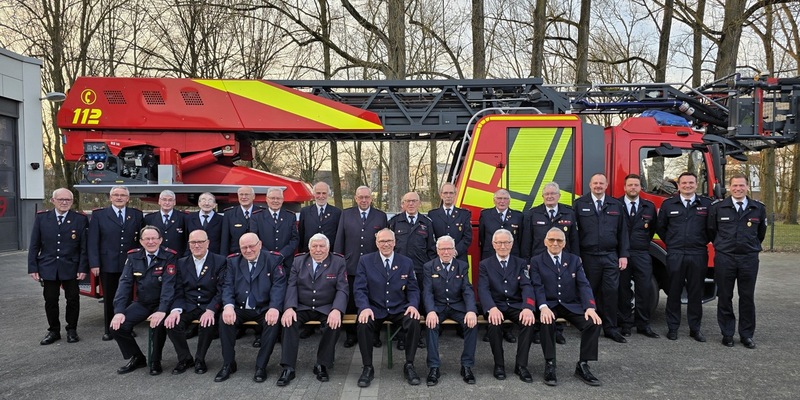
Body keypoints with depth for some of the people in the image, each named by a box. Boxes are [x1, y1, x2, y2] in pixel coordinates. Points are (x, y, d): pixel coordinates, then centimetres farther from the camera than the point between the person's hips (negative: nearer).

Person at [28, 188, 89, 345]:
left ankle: (72, 330, 22)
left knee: (73, 299, 6)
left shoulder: (80, 219, -2)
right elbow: (34, 245, 5)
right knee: (50, 300, 8)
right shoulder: (41, 217, 3)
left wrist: (83, 268, -8)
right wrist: (32, 267, 0)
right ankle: (53, 331, 23)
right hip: (48, 268, 1)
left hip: (71, 268, -1)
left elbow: (84, 247, -3)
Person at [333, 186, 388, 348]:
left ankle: (374, 334, 19)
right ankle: (351, 334, 20)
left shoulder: (381, 216, 5)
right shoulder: (346, 214, 7)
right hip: (351, 266, 1)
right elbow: (339, 240, 6)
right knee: (350, 303, 8)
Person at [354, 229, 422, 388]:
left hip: (399, 309, 1)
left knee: (414, 321, -29)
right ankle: (367, 368, -12)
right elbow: (359, 289, -4)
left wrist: (413, 305, -14)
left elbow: (413, 289, 8)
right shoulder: (365, 261, 2)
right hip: (374, 309, -1)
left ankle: (409, 365, -11)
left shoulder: (407, 262, 7)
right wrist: (365, 307, -22)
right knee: (363, 324, -32)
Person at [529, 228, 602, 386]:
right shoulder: (536, 261, 5)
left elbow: (584, 285, 1)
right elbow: (538, 287, -7)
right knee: (546, 321, -36)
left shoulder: (574, 260, 12)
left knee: (594, 322, -23)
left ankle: (582, 365, -9)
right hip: (549, 305, -3)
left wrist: (590, 307, -17)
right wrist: (543, 307, -27)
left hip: (571, 305, 3)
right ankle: (550, 365, -21)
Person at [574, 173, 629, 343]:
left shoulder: (616, 205, 11)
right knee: (589, 292, 5)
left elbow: (623, 232, 10)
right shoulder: (579, 204, 3)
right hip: (588, 257, -2)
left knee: (611, 291, 1)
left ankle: (611, 328, 12)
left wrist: (623, 255, 4)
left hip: (610, 257, 2)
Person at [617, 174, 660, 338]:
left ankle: (643, 324, 12)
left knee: (645, 290, 1)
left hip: (642, 255, 3)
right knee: (623, 290, 3)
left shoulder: (649, 206, 11)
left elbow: (653, 228, 20)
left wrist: (645, 243, 11)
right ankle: (625, 324, 13)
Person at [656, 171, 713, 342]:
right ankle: (672, 328, 14)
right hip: (675, 255, 0)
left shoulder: (706, 204, 4)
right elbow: (660, 228, 14)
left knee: (696, 293, 7)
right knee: (674, 292, 5)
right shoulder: (668, 204, 5)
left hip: (698, 255, 0)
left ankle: (695, 328, 18)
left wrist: (703, 242, 8)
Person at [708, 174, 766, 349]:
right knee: (724, 297, 6)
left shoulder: (759, 209, 3)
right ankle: (727, 334, 16)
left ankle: (746, 335, 18)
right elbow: (711, 231, 11)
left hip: (749, 259, 1)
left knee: (747, 298, 7)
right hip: (724, 258, -1)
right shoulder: (718, 208, 0)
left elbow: (761, 233, 16)